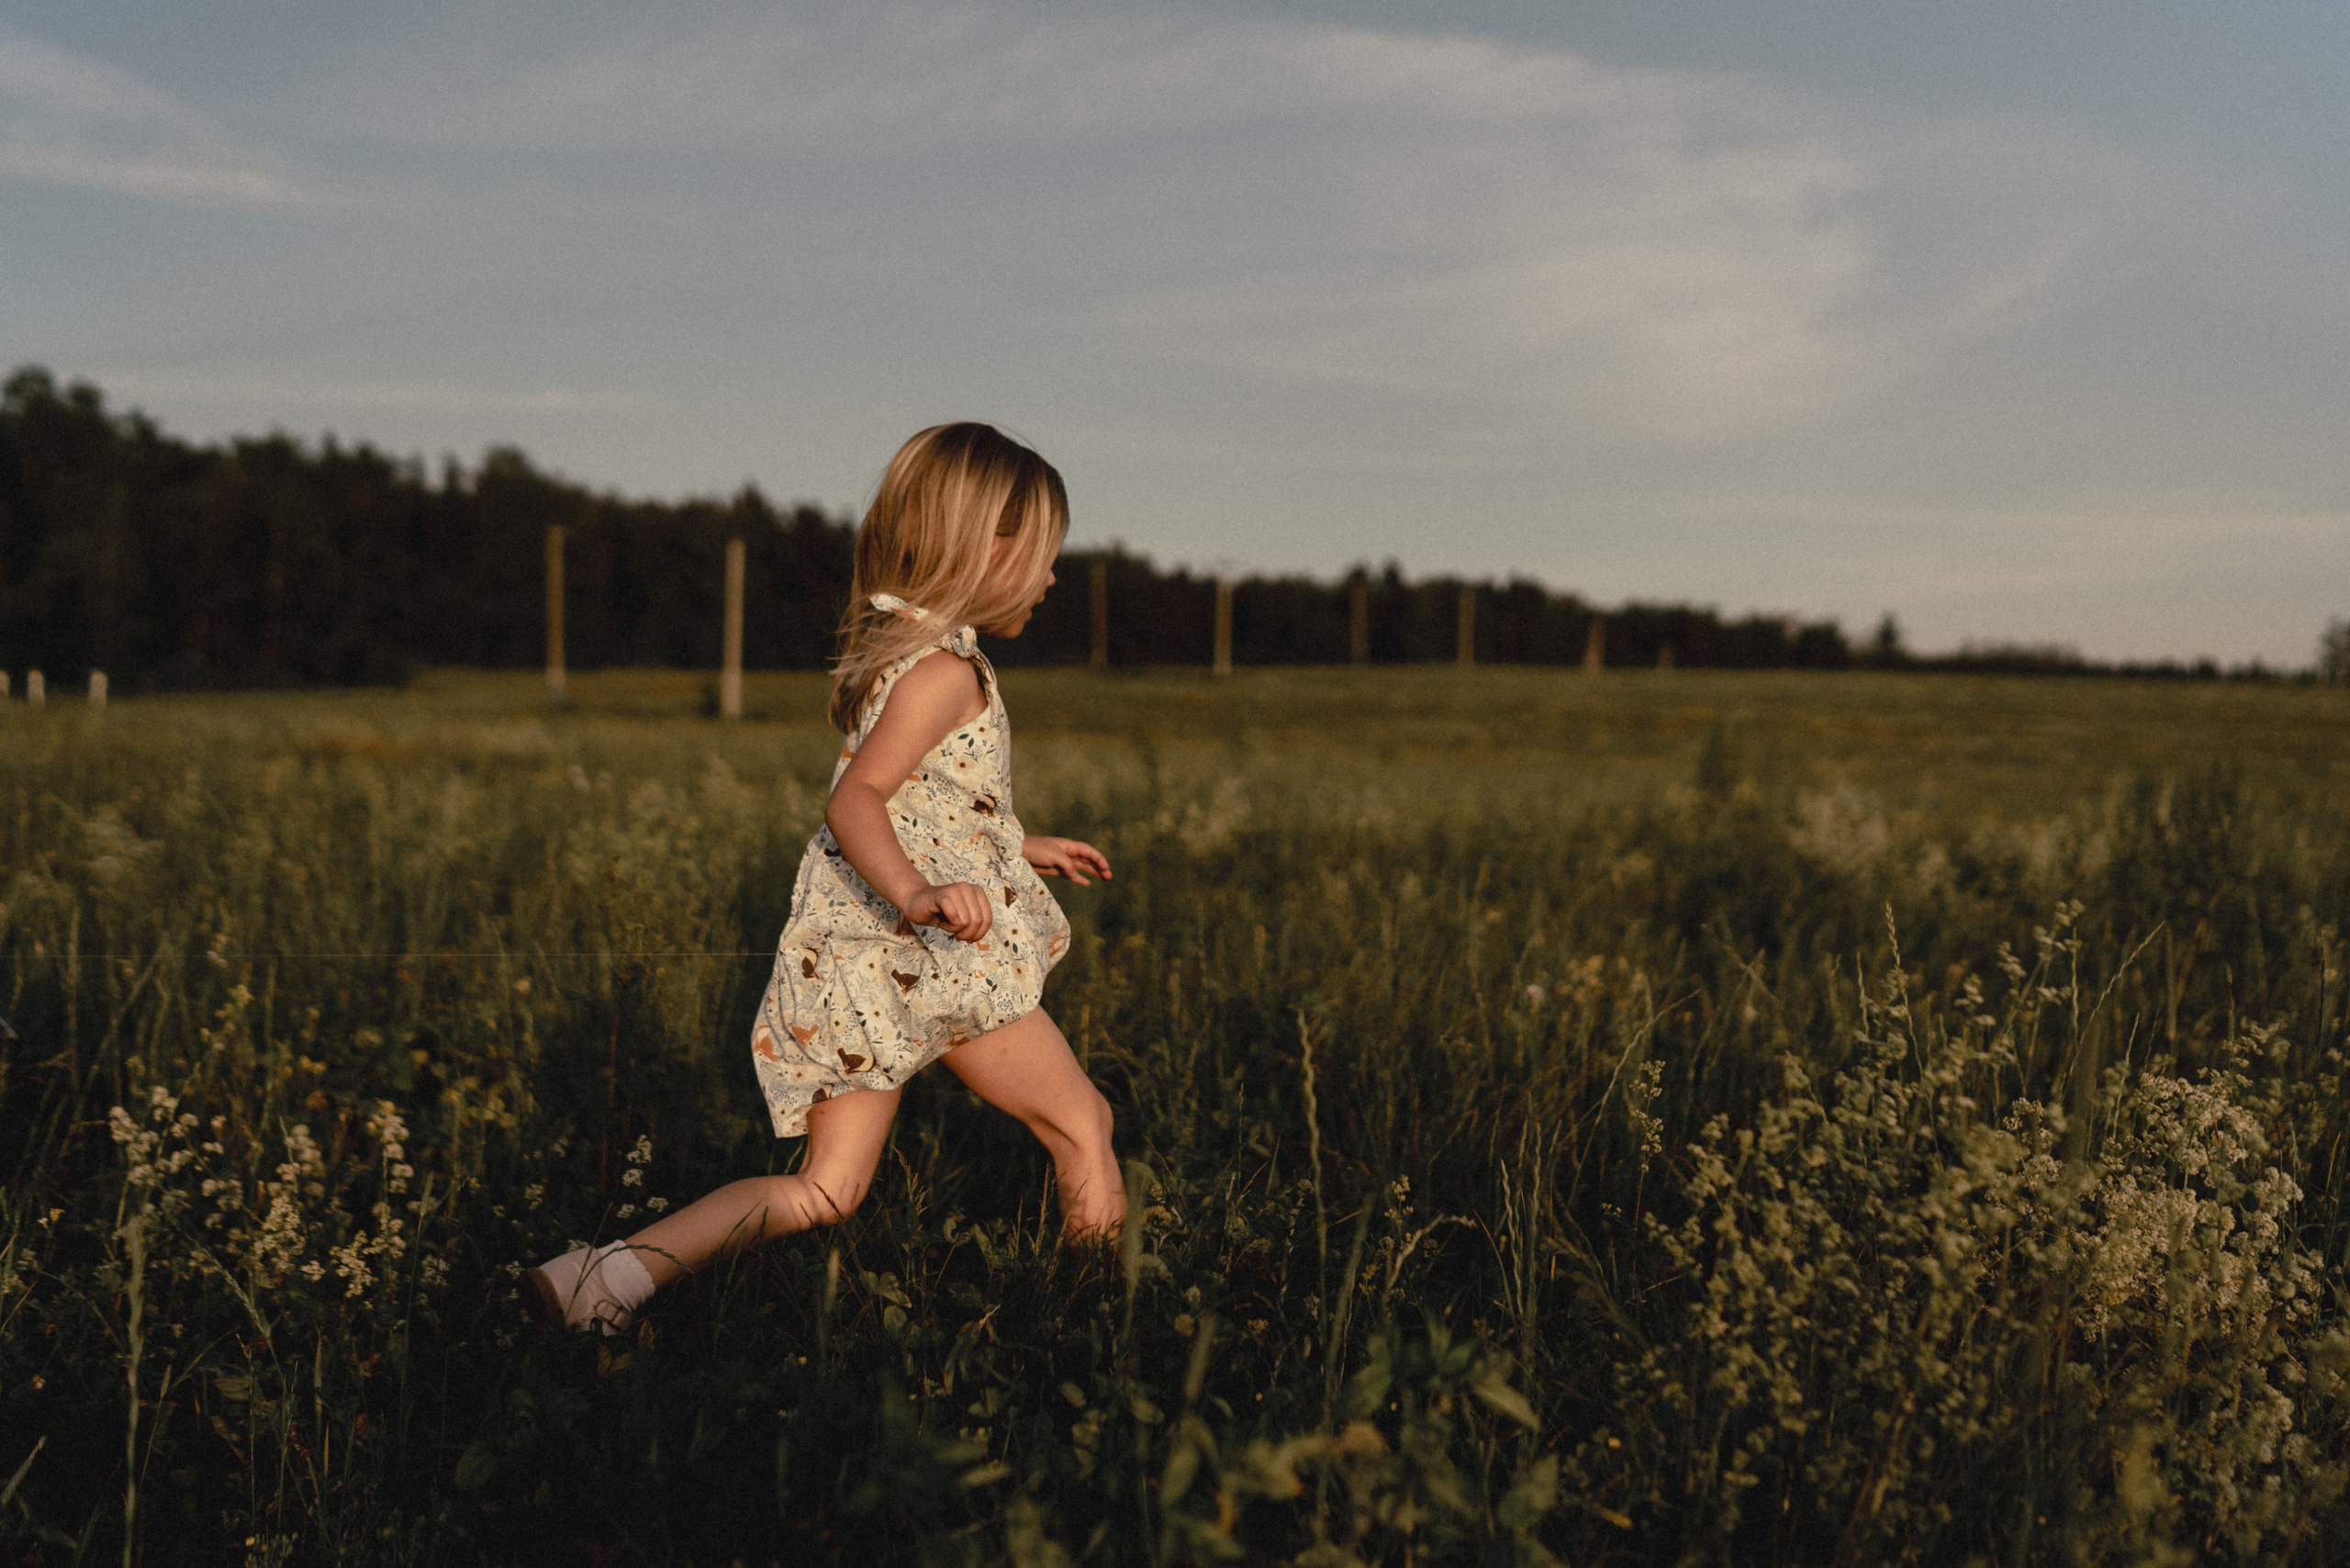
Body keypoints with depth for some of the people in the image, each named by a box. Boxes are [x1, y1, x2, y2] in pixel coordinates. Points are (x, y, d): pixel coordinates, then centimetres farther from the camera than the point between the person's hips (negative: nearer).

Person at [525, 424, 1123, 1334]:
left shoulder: (887, 652, 17)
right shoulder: (943, 672, -13)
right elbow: (854, 799, -27)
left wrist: (1018, 848, 39)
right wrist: (916, 894, -43)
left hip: (849, 965, 9)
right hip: (927, 957, -9)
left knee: (828, 1189, 7)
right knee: (1081, 1122, 8)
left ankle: (623, 1269, -7)